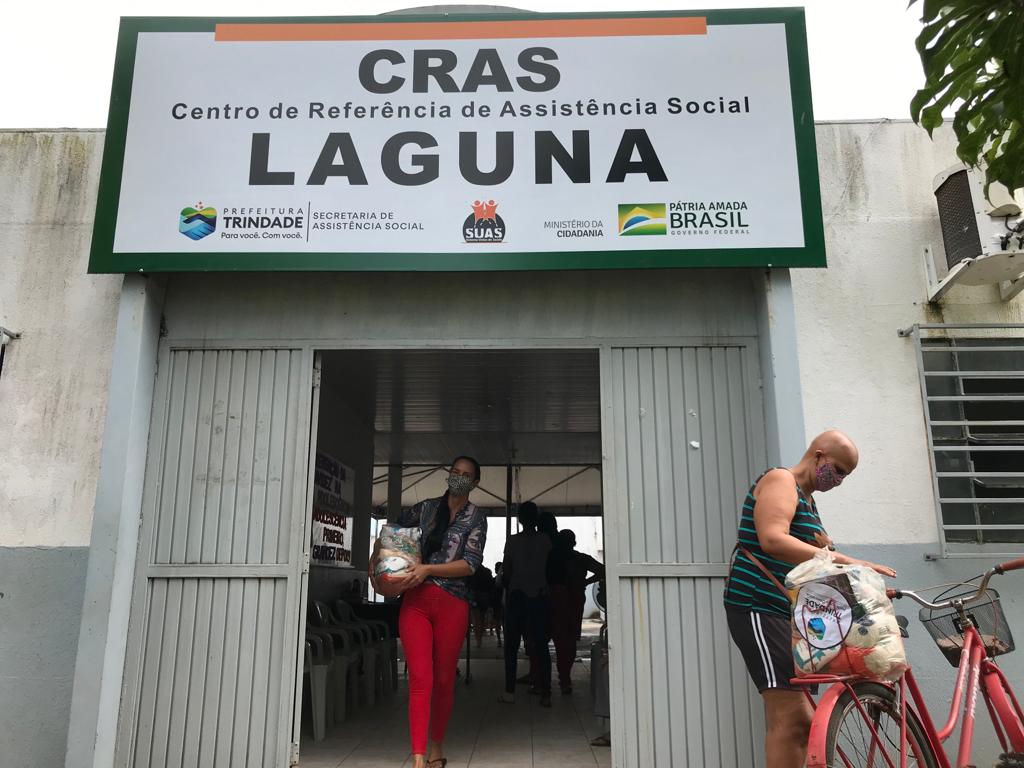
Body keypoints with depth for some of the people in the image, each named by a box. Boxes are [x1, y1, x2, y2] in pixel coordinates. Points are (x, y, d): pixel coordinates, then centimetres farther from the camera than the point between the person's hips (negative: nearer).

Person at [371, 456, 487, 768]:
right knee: (420, 679, -6)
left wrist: (428, 569, -16)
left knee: (444, 679, 8)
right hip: (415, 600, 1)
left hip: (452, 604, -1)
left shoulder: (476, 518, 3)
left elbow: (470, 564, -7)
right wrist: (376, 557, 10)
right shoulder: (426, 508, 10)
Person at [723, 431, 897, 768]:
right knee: (789, 717, -18)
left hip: (787, 613, 10)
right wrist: (843, 560, -26)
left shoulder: (808, 500, 24)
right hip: (758, 607, -10)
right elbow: (773, 540, -24)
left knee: (803, 721, 8)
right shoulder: (780, 480, -6)